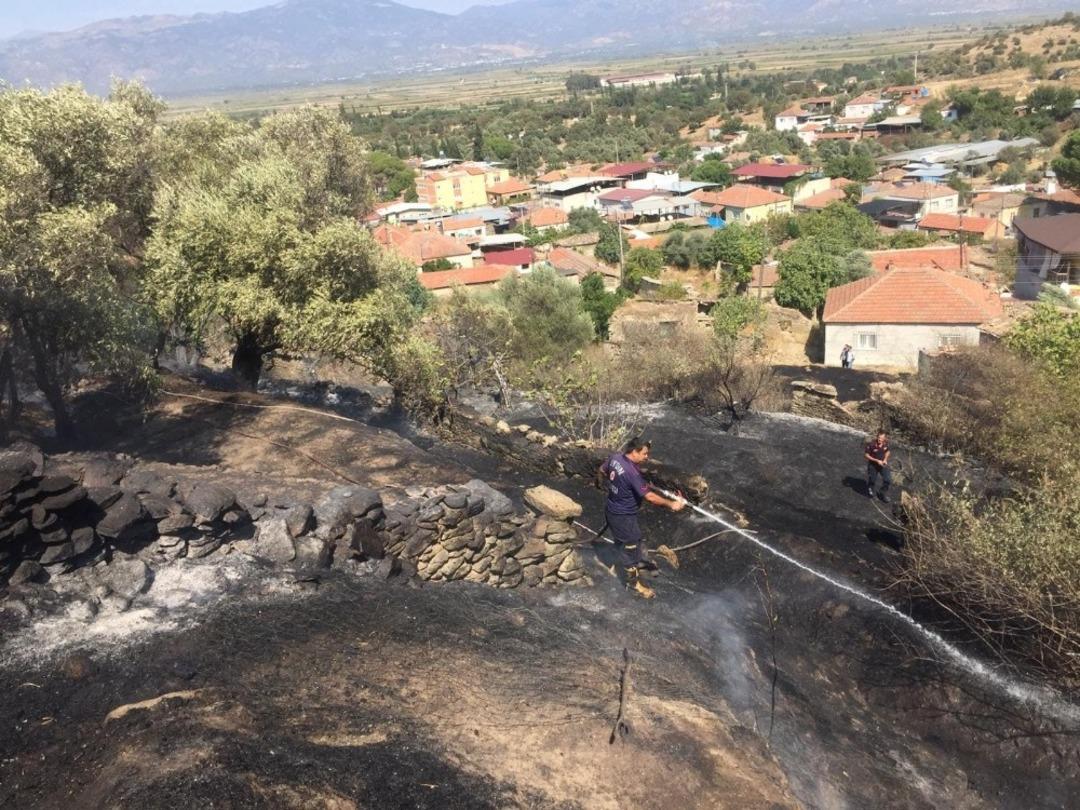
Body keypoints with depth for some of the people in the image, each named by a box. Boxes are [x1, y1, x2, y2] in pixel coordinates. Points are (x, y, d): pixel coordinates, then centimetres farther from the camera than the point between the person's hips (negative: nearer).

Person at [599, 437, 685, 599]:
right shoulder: (633, 472, -32)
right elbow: (649, 496, -32)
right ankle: (634, 580, 25)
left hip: (612, 510, 9)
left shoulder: (616, 458, -6)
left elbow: (602, 469, 14)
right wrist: (671, 504, -26)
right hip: (623, 516, -9)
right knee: (630, 546, 9)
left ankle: (640, 562, 50)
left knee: (635, 539, 29)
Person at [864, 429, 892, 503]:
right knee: (872, 480, 13)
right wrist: (877, 461, -23)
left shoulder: (886, 443, -14)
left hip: (883, 464, 3)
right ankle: (869, 489, 50)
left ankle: (882, 493, 19)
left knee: (888, 480, -7)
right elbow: (866, 455, -17)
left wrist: (885, 459, -9)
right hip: (873, 464, -3)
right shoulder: (871, 444, -27)